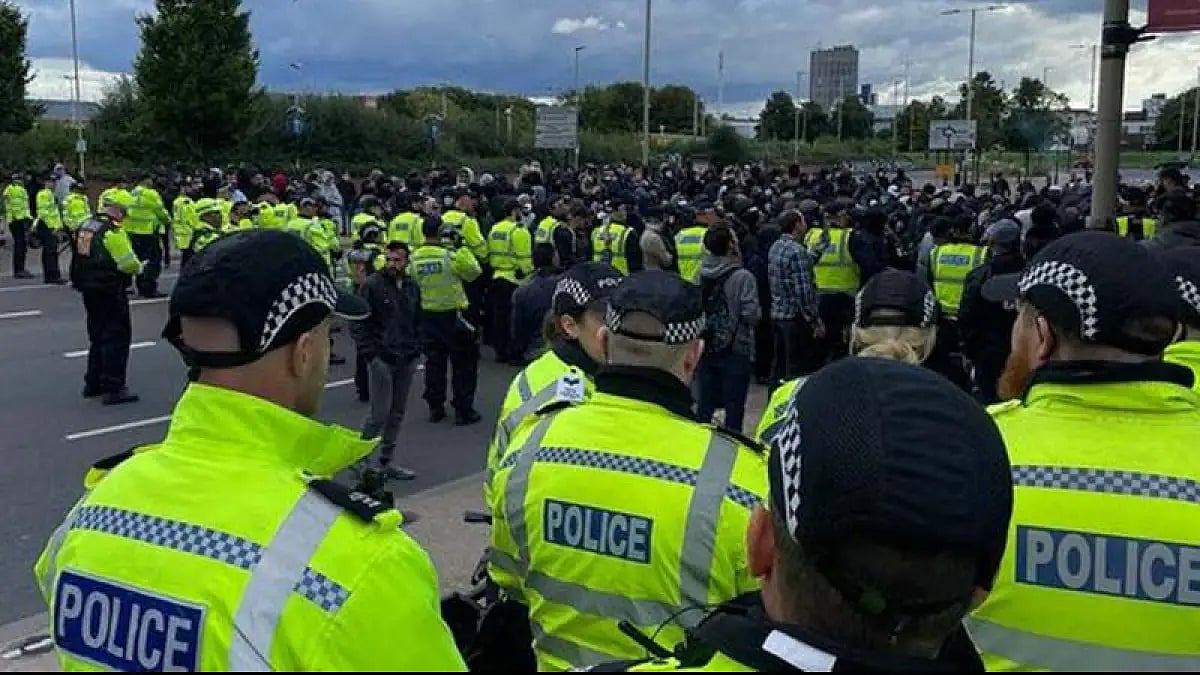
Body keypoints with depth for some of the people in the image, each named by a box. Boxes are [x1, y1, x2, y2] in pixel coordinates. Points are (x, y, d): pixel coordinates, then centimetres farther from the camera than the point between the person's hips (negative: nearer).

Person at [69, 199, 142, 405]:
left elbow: (86, 258, 15)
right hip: (109, 291, -8)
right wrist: (138, 266, 1)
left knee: (98, 335, 20)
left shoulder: (84, 228, 10)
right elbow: (128, 263, -20)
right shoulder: (113, 231, -16)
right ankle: (114, 389, -5)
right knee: (118, 336, -3)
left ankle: (93, 383, 27)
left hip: (88, 288, 9)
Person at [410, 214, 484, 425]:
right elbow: (474, 273, -5)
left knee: (434, 362, 15)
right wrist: (463, 250, 4)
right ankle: (463, 410, 8)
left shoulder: (414, 259, -4)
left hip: (428, 316, 5)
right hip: (452, 315, -4)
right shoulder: (451, 256, -17)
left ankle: (435, 408, 20)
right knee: (464, 364, 7)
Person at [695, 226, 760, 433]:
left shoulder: (700, 275, -1)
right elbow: (751, 315, -17)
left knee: (704, 406, 13)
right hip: (736, 351, -4)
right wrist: (758, 310, 4)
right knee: (734, 408, 6)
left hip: (705, 350, 5)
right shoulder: (743, 277, -15)